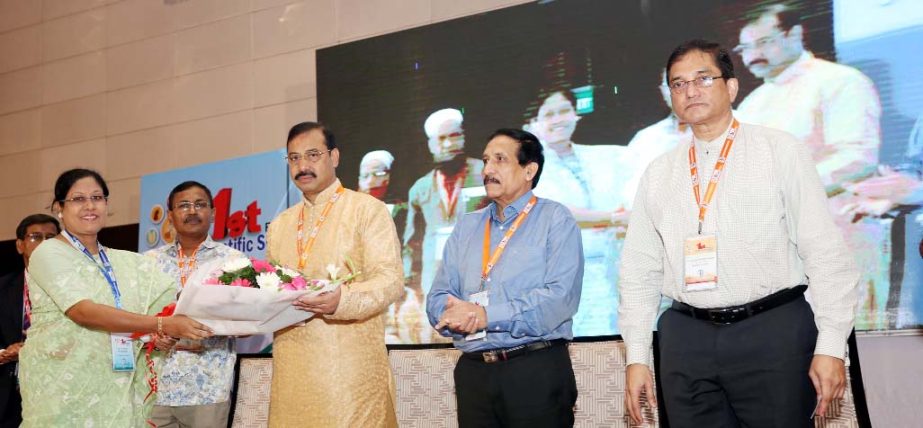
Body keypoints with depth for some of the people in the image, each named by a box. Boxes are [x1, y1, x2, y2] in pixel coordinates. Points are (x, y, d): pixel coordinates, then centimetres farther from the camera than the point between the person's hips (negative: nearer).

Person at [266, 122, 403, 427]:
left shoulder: (367, 209, -1)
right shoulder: (279, 225, 18)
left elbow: (390, 279, -10)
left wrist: (343, 300, -27)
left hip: (349, 367, -5)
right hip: (291, 368, 5)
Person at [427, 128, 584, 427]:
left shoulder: (556, 220, 0)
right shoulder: (466, 227, 15)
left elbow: (560, 297, -14)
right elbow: (437, 298, 10)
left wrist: (486, 316, -17)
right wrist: (459, 314, -13)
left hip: (537, 372, -4)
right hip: (473, 372, 4)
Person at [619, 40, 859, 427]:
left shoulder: (780, 151, 2)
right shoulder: (659, 174, 11)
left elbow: (825, 252, -3)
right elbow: (639, 271, 12)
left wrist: (831, 346, -9)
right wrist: (636, 356, 6)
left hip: (774, 329, -3)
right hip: (686, 336, 3)